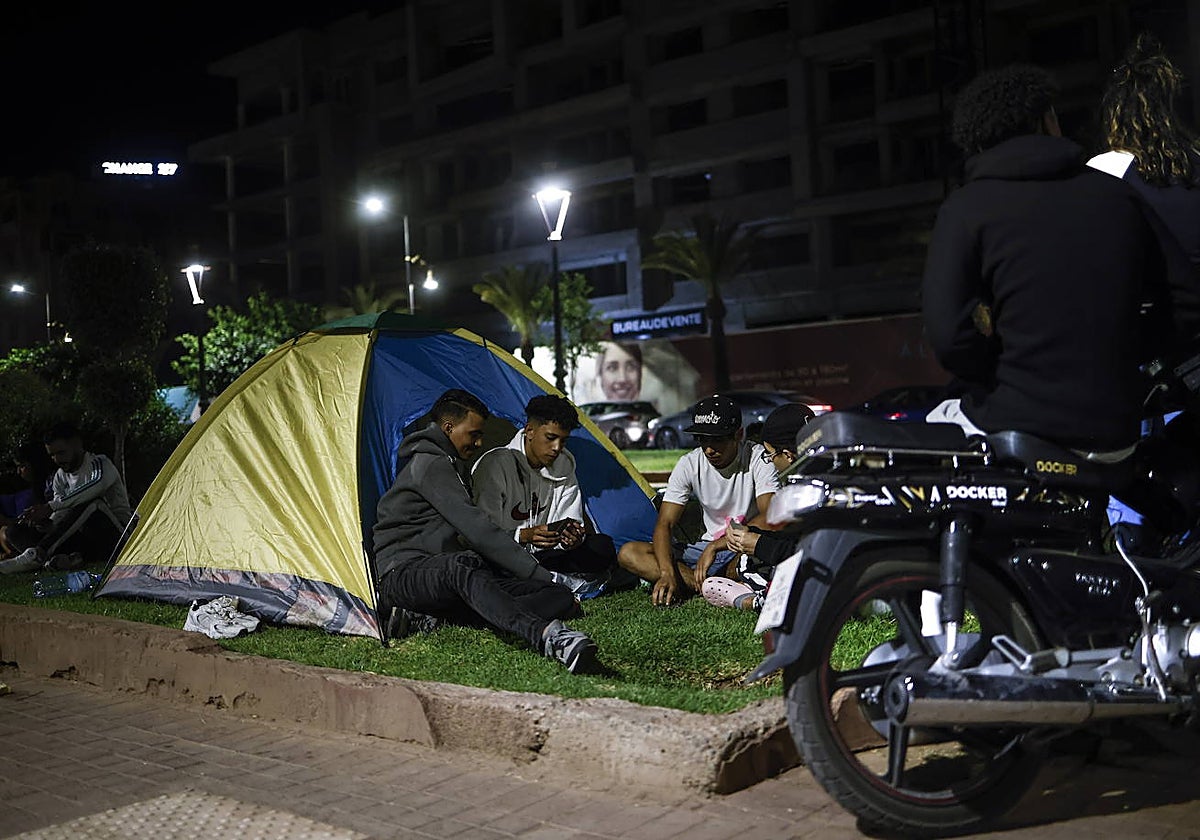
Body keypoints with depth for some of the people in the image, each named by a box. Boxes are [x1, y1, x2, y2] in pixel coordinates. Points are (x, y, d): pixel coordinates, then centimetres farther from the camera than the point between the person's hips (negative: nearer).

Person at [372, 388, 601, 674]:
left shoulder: (454, 467, 23)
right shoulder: (430, 464, -9)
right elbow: (476, 530, -18)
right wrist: (540, 574, -19)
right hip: (402, 573, -9)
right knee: (460, 567, -45)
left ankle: (429, 619, -25)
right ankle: (548, 637, -68)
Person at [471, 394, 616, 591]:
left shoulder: (564, 465, 4)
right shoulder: (496, 464, -15)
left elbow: (569, 520, 4)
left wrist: (573, 536, -22)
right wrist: (524, 536, -35)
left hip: (541, 554, 5)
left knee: (603, 546, -15)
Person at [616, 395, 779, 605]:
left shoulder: (759, 459, -14)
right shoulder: (689, 464, -4)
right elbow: (665, 524, -8)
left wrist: (716, 545, -32)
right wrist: (667, 573, -27)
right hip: (706, 547, 5)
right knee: (628, 553, -16)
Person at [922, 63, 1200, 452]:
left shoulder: (965, 207, -4)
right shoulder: (1115, 194, 8)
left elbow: (948, 336, -16)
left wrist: (1000, 377, 2)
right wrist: (1122, 355, 17)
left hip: (1016, 424, -4)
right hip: (1114, 436, 4)